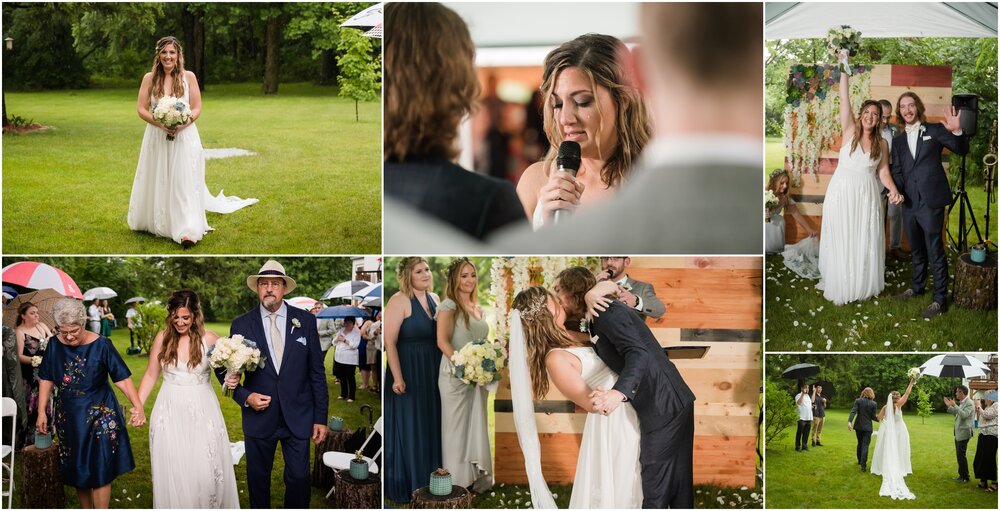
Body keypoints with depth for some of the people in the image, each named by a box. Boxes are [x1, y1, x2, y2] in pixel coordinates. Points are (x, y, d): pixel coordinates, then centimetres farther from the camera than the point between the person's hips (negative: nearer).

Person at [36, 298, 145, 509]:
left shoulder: (101, 345, -15)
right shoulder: (55, 345, -4)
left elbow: (122, 379, -16)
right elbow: (46, 379, 5)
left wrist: (138, 406, -27)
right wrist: (42, 412, 2)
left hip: (99, 416, -4)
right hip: (68, 417, 4)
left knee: (100, 471, -6)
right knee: (77, 471, 11)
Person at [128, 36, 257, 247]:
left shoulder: (188, 77, 0)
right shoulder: (150, 78, 3)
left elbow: (197, 109, -1)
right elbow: (141, 109, 0)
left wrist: (181, 125, -17)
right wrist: (160, 124, -16)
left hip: (184, 137, -2)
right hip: (157, 138, 2)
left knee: (184, 181, -9)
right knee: (157, 182, 7)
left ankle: (187, 231, -16)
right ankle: (155, 222, 24)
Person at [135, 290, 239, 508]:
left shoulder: (208, 338, -4)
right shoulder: (162, 337, 2)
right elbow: (151, 375, 9)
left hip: (202, 412, -2)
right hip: (170, 412, 2)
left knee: (207, 471, -4)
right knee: (172, 472, 5)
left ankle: (211, 506, 13)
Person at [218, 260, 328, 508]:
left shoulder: (306, 320, 0)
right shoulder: (241, 325, -1)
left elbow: (317, 371, 1)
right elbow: (224, 370, 6)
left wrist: (321, 417, -1)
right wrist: (245, 396, -12)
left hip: (298, 418, 0)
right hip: (259, 417, 0)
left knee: (299, 478, 3)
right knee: (258, 479, 12)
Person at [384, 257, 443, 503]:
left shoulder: (434, 298, 7)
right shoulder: (400, 300, -15)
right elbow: (389, 341, -19)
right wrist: (397, 377, -24)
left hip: (432, 372, 7)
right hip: (408, 371, -7)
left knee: (430, 425, 15)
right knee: (407, 429, 1)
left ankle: (428, 479, 28)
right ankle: (404, 485, 13)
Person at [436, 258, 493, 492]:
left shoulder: (478, 309, 15)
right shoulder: (449, 306, -7)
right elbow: (442, 342, -15)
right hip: (456, 376, -7)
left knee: (477, 427, 11)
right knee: (457, 428, 0)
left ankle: (477, 478, 21)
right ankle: (458, 482, 8)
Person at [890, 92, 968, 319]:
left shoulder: (935, 130, -1)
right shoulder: (898, 140, 13)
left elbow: (961, 150, -5)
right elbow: (897, 170, 12)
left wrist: (956, 131, -24)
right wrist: (897, 190, -8)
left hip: (931, 201, -5)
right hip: (909, 202, 5)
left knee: (935, 251, -4)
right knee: (916, 249, 19)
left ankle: (939, 300, 1)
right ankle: (917, 286, 35)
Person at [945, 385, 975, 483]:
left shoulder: (969, 403, -15)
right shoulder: (961, 403, 12)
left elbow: (964, 415, -26)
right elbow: (956, 413, 19)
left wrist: (955, 406, -25)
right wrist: (949, 406, 9)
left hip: (963, 433, -9)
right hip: (958, 433, 9)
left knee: (961, 455, -6)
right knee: (959, 455, 14)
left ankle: (965, 477, 1)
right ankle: (961, 475, 22)